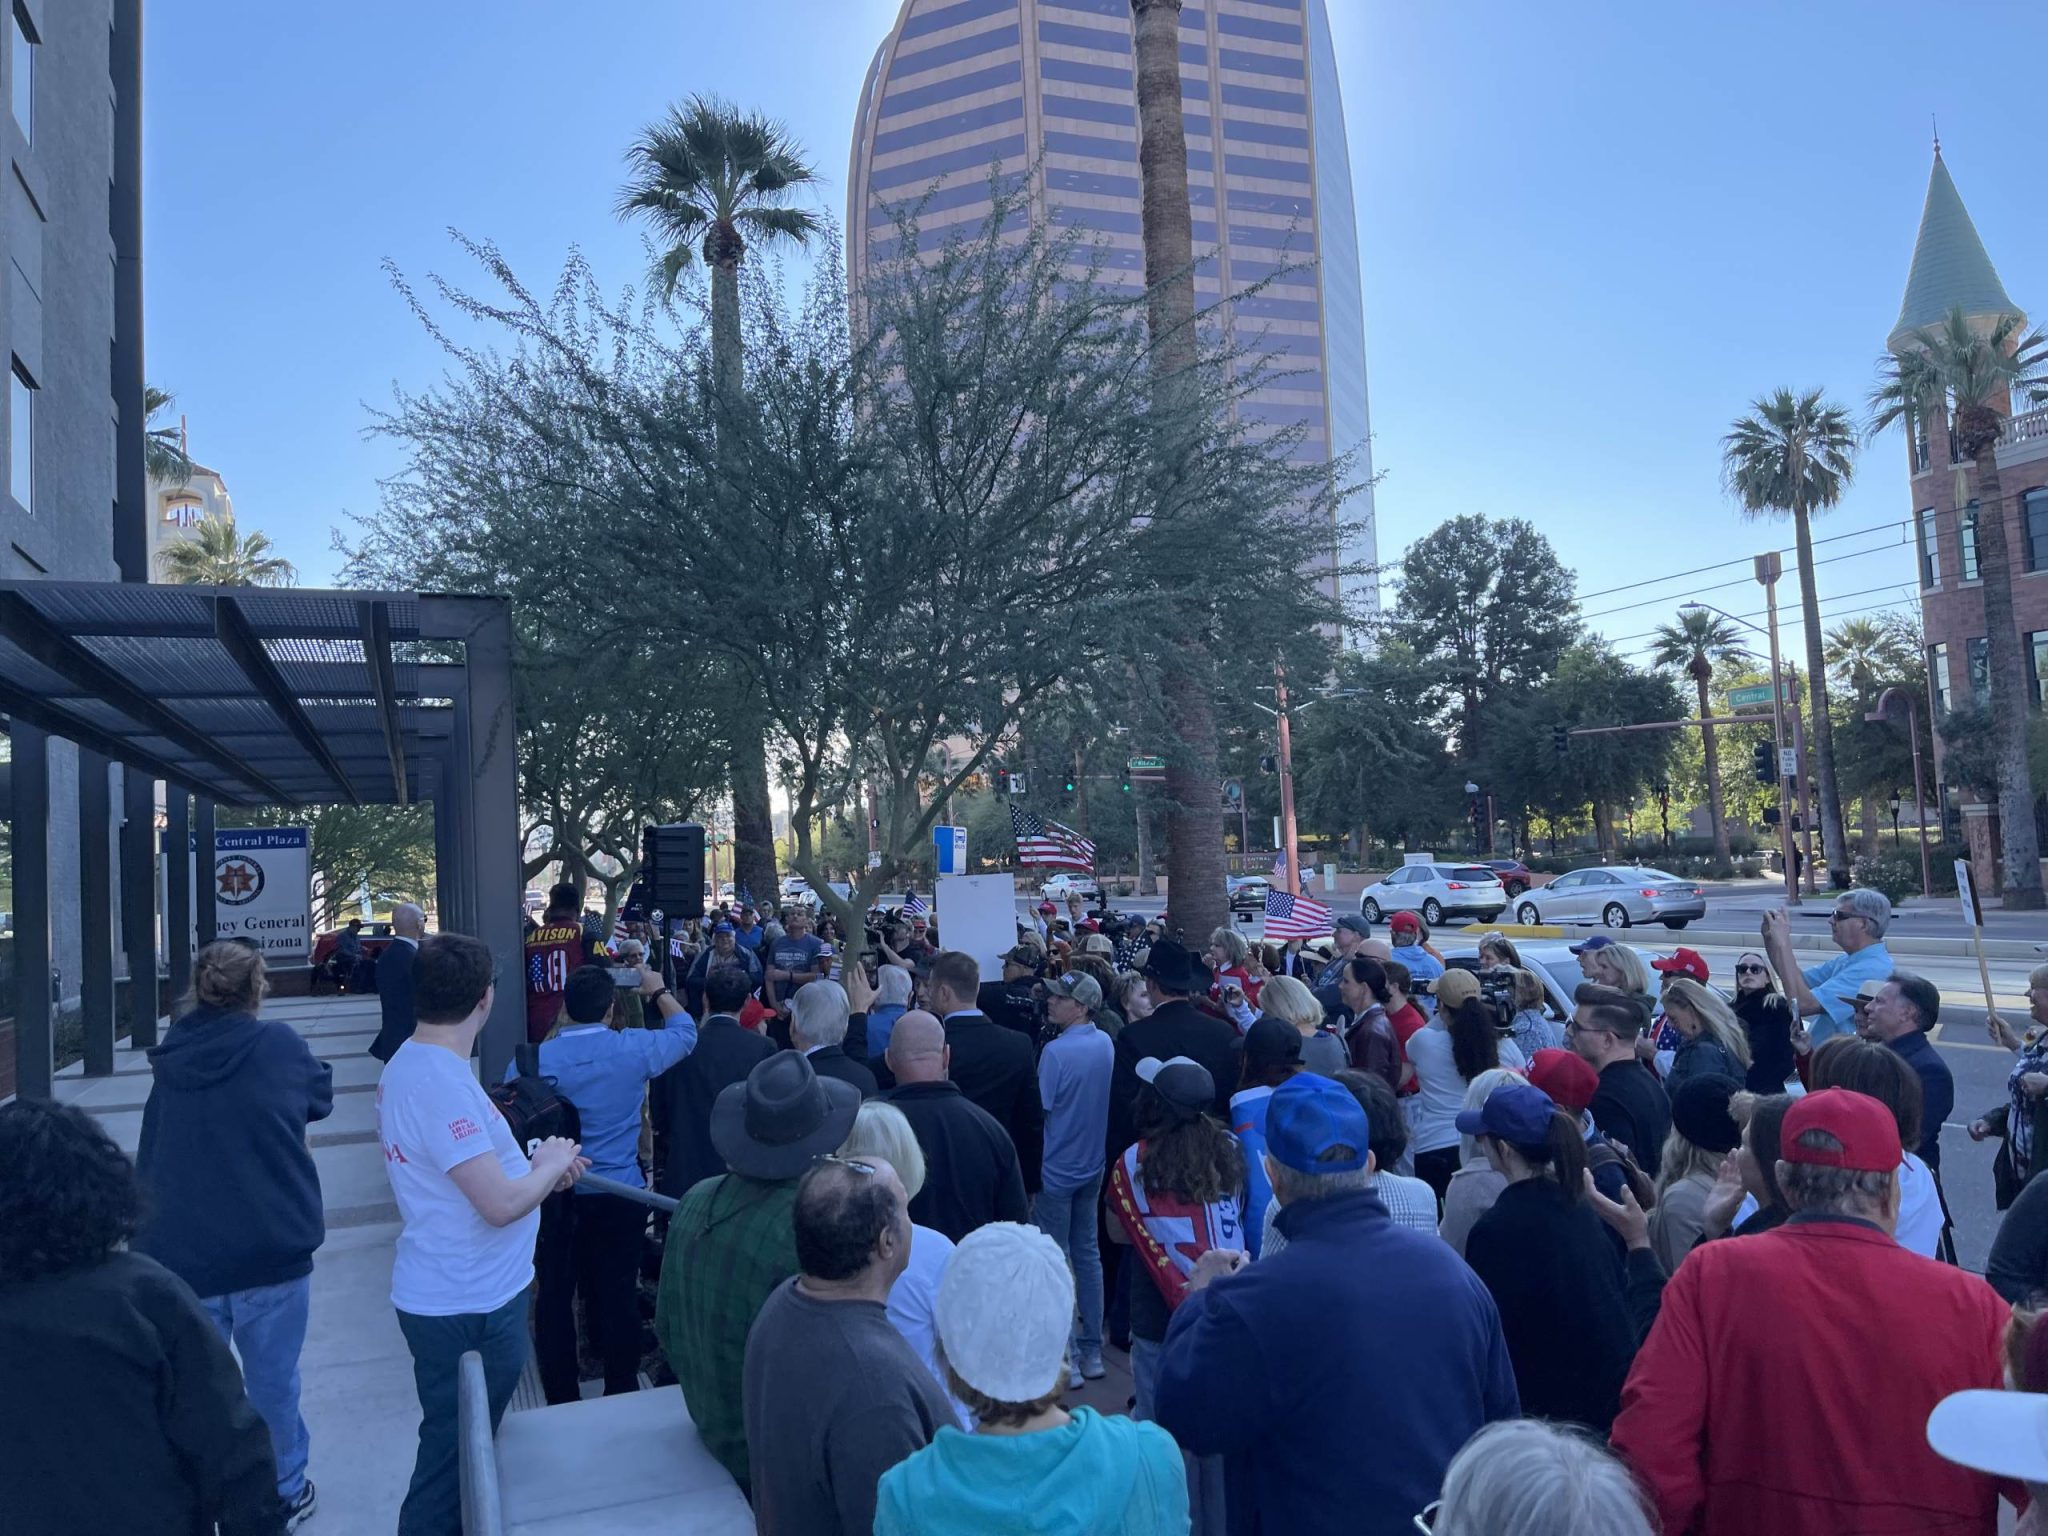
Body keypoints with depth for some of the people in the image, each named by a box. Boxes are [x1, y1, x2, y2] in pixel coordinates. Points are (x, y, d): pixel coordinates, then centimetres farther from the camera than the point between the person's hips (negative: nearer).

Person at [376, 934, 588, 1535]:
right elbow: (502, 1205, -29)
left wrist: (534, 1164, 5)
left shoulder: (409, 1064, 4)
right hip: (468, 1306, -10)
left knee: (458, 1447, 26)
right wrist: (551, 1164, -11)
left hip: (454, 1293, 10)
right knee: (455, 1458, 8)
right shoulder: (442, 1083, -28)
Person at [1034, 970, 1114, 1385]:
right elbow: (1106, 1102, 8)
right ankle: (1092, 1351, 23)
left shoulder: (1056, 1051, -21)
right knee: (1088, 1254, 15)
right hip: (1092, 1166, 7)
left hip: (1056, 1169, -6)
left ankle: (1067, 1359, 11)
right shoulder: (1106, 1044, -1)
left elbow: (1039, 1110, -18)